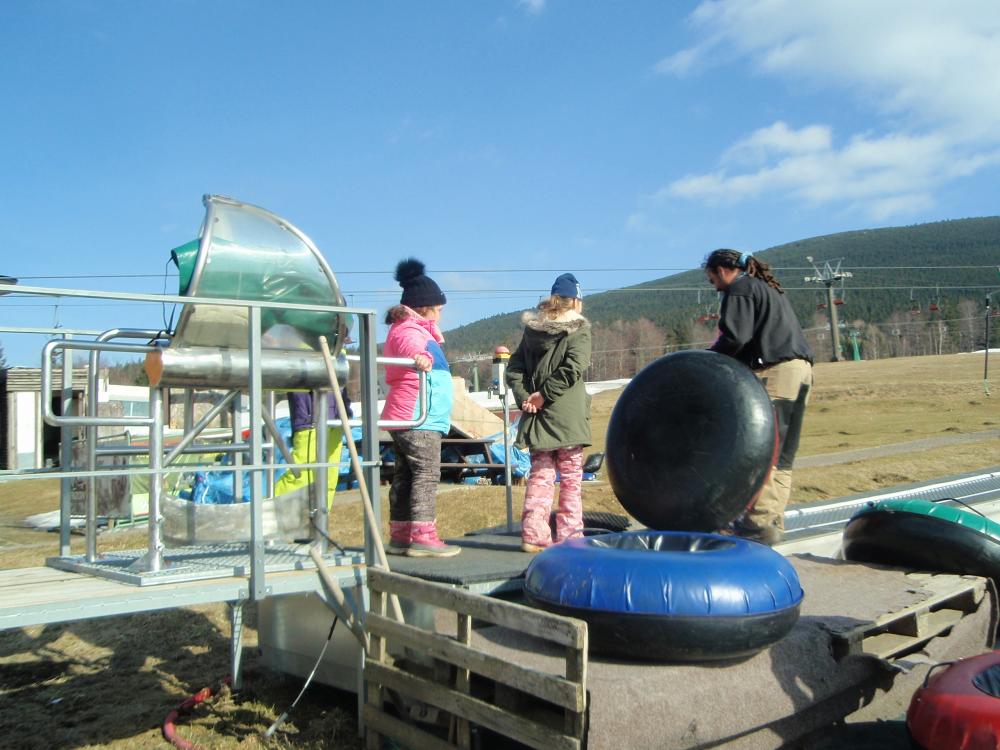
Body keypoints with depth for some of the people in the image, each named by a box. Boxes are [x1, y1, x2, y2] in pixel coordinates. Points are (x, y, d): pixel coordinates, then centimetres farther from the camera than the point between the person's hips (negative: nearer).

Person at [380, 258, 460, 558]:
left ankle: (399, 535, 13)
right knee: (426, 473, -11)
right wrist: (421, 357, -56)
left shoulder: (414, 329, 23)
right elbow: (412, 348, -36)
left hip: (406, 419, 11)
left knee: (405, 475, 10)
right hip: (419, 419, -11)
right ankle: (422, 536, -12)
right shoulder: (408, 331, -11)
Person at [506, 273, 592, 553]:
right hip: (567, 417, -5)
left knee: (540, 475, 10)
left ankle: (533, 534, 8)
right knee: (570, 478, 5)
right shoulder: (578, 329, -4)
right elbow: (572, 368, -19)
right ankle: (569, 535, 8)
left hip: (537, 415, 5)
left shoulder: (532, 328, 12)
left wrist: (524, 397, -2)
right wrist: (545, 394, -14)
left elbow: (514, 367, 5)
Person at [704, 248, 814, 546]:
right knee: (782, 454, 10)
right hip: (801, 368, 9)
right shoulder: (769, 288, 27)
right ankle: (774, 519, 12)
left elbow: (736, 336, -15)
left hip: (774, 372, -9)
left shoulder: (739, 289, -1)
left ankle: (761, 521, -9)